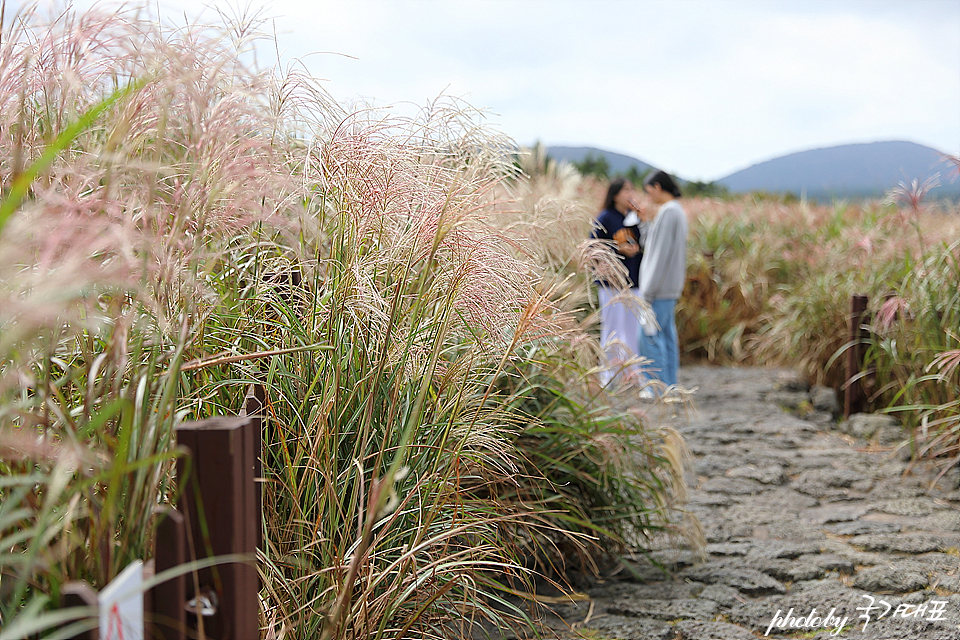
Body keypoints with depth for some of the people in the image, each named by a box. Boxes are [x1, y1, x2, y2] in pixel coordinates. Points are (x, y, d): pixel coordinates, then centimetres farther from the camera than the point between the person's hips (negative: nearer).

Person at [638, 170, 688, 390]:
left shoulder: (668, 212, -15)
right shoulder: (678, 211, 15)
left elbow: (661, 252, -18)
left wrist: (648, 290, -17)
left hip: (660, 287, -10)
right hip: (671, 289, 10)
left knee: (650, 335, -7)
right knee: (667, 336, 11)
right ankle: (669, 386, 14)